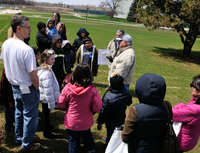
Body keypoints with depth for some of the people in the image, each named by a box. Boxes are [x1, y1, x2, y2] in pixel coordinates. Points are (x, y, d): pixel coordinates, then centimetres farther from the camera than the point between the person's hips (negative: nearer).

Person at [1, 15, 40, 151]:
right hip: (28, 89, -7)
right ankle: (27, 145, 26)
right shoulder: (26, 49, -28)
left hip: (14, 86, 7)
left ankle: (18, 138, 43)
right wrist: (36, 88, -7)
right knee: (30, 116, 11)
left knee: (19, 113, 25)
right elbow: (33, 75, -24)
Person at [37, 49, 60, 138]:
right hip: (47, 99, -9)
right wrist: (51, 103, -21)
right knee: (46, 114, 8)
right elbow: (48, 90, -28)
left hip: (44, 98, 9)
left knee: (46, 114, 25)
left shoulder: (42, 69, 3)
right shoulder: (47, 72, -29)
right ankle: (46, 133, 25)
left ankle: (48, 126, 46)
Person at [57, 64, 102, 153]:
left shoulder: (68, 88, -18)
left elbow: (61, 104, -7)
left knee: (72, 140, 17)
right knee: (87, 137, 25)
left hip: (71, 122, 0)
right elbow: (97, 108, -14)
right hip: (85, 123, 0)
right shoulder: (92, 90, -20)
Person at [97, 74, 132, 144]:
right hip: (121, 120, 4)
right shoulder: (127, 94, -19)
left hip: (111, 122, -4)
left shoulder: (107, 97, -33)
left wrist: (100, 123, -10)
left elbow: (103, 112, -23)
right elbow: (129, 103, 4)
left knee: (110, 134, 16)